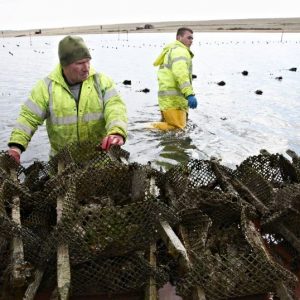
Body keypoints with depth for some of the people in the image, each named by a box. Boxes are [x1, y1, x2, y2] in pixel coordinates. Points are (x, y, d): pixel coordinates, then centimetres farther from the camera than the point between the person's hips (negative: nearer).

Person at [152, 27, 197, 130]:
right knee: (176, 128, -13)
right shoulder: (180, 51, -7)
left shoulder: (170, 51, 27)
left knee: (171, 124, 18)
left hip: (168, 99, 10)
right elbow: (180, 73, -24)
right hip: (173, 99, -10)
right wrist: (190, 94, -33)